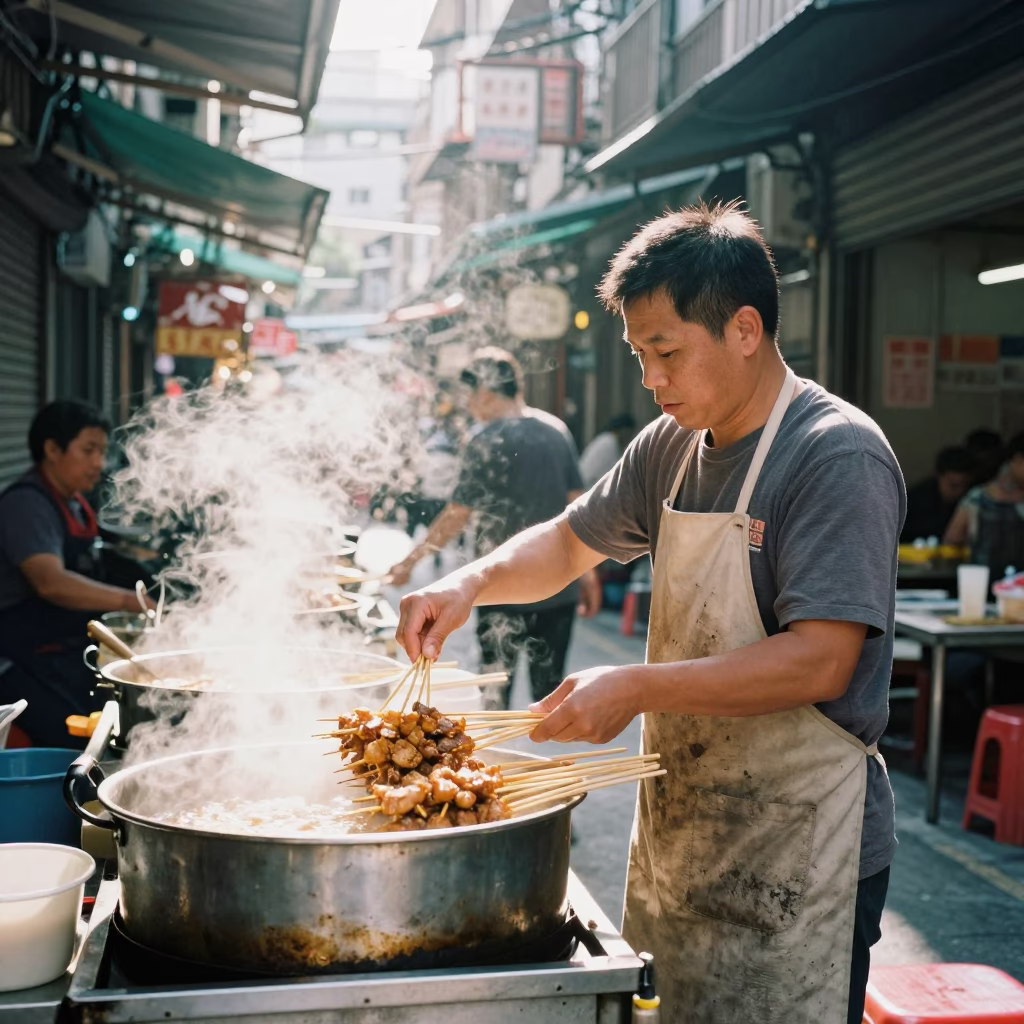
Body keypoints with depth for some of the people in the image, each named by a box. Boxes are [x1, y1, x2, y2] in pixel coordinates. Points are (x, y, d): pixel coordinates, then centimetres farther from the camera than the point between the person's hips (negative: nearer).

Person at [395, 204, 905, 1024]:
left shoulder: (839, 456, -18)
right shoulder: (673, 446, 7)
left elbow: (822, 661, -25)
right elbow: (570, 542, 18)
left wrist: (638, 688, -29)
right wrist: (472, 583, -1)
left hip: (796, 859, -7)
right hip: (677, 831, 8)